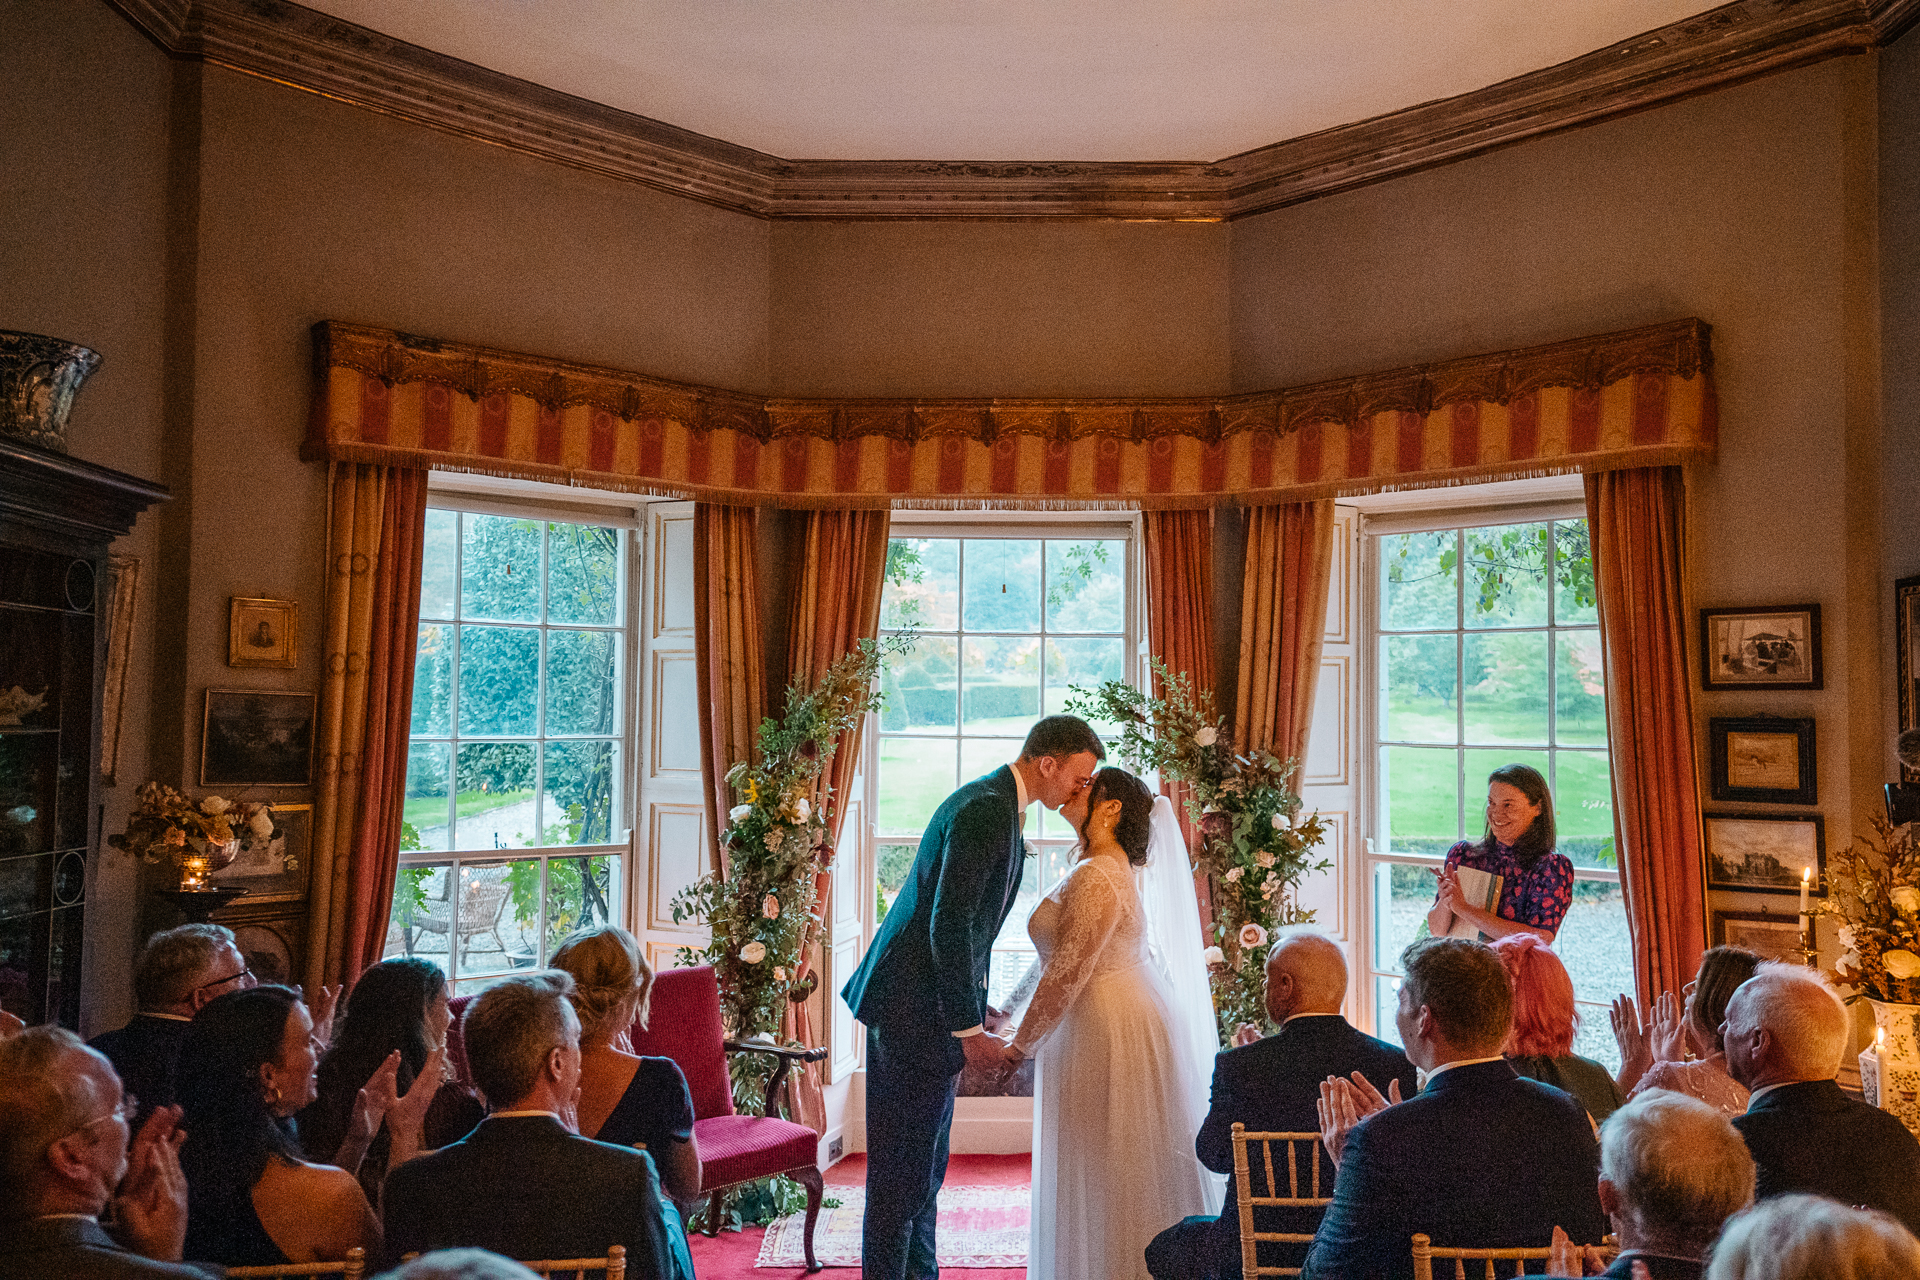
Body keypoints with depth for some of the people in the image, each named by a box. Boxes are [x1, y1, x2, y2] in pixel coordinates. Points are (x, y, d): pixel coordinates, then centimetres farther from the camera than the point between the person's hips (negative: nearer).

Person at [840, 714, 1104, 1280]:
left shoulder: (998, 805, 12)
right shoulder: (985, 810, -20)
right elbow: (949, 926, -24)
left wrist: (975, 1008, 18)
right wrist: (969, 1029, -20)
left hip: (930, 1006, 10)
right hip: (915, 1009, -10)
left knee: (924, 1157, 19)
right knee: (904, 1163, 0)